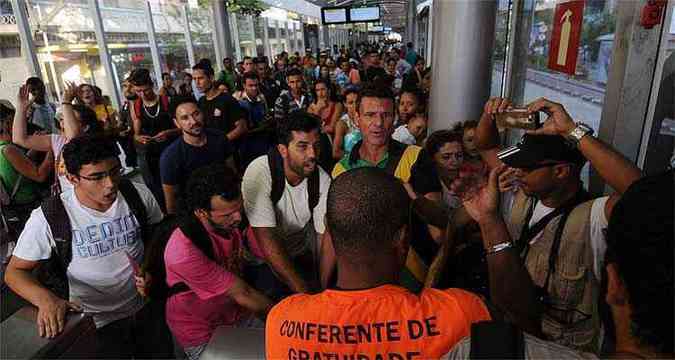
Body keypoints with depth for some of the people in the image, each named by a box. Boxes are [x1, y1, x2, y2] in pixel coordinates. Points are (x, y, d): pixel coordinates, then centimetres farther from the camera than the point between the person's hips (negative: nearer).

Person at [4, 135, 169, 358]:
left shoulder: (139, 194, -11)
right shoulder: (47, 218, -18)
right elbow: (14, 271, -8)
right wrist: (45, 298, -29)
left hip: (148, 308, 3)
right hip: (98, 323, -3)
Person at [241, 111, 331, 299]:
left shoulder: (323, 180, -13)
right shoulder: (259, 172, -25)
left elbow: (325, 237, -11)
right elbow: (267, 241, -28)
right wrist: (305, 291, -30)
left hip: (302, 255, 3)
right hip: (263, 259, -3)